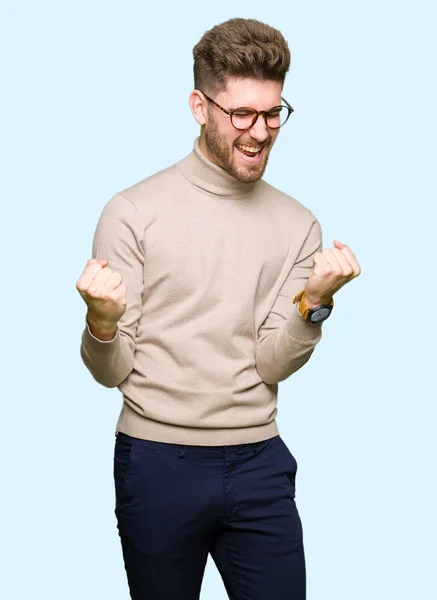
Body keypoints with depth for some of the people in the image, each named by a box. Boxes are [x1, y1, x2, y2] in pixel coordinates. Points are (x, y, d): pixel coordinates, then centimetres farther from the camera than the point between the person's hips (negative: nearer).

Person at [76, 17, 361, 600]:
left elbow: (272, 365, -3)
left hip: (258, 463, 3)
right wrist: (102, 322, -26)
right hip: (156, 461, -2)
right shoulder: (133, 212, -7)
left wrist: (315, 300, -19)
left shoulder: (298, 224, 3)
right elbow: (112, 372, -6)